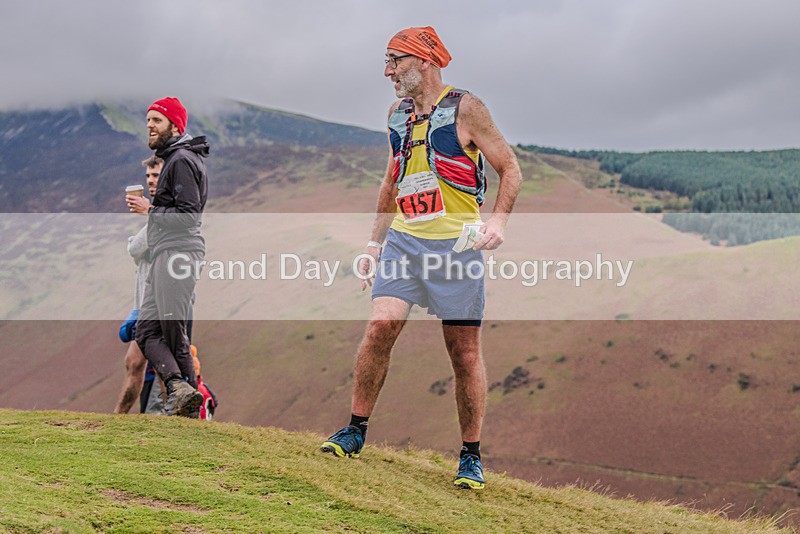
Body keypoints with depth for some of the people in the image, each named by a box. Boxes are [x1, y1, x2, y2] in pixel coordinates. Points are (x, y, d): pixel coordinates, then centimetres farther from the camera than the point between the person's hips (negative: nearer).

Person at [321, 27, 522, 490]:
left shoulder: (465, 108, -4)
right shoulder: (398, 114, 13)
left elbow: (510, 167, -2)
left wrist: (499, 219, -18)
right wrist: (375, 242, 21)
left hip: (457, 243, -4)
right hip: (403, 239, 5)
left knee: (465, 351, -1)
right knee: (381, 327, -11)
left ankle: (471, 456, 9)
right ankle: (356, 430, 2)